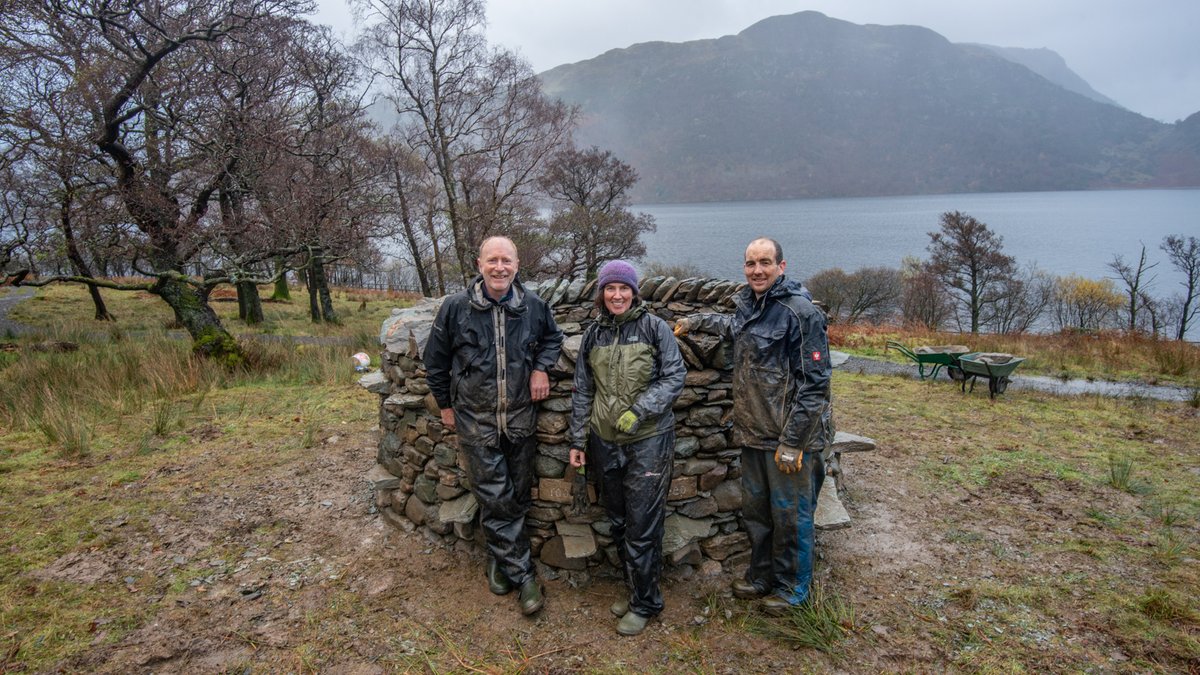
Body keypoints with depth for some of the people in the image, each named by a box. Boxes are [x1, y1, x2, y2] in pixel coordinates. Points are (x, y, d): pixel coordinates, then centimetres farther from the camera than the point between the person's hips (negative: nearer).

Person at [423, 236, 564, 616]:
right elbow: (436, 360, 5)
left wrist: (542, 366, -2)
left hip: (521, 419, 2)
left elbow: (553, 337, 17)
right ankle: (523, 574, 13)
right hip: (476, 422, -2)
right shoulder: (456, 307, -8)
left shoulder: (533, 306, -4)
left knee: (517, 497, 13)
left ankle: (500, 560, 36)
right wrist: (445, 404, 8)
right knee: (495, 500, -1)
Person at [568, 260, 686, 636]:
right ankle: (635, 590, 32)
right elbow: (583, 391, 11)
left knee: (642, 528, -1)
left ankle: (644, 602, 18)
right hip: (605, 442, 5)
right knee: (619, 523, 14)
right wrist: (577, 441, 10)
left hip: (648, 440, -5)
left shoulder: (653, 327, -6)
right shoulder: (594, 334, 7)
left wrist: (639, 410, -19)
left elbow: (675, 376, -7)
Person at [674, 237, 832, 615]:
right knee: (755, 509, 18)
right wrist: (696, 322, 33)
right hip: (752, 432, 8)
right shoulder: (747, 304, 8)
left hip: (789, 434, -7)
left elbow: (813, 383, -17)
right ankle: (761, 576, 37)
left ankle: (791, 587, 27)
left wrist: (792, 442, -19)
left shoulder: (800, 311, -16)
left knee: (790, 513, 7)